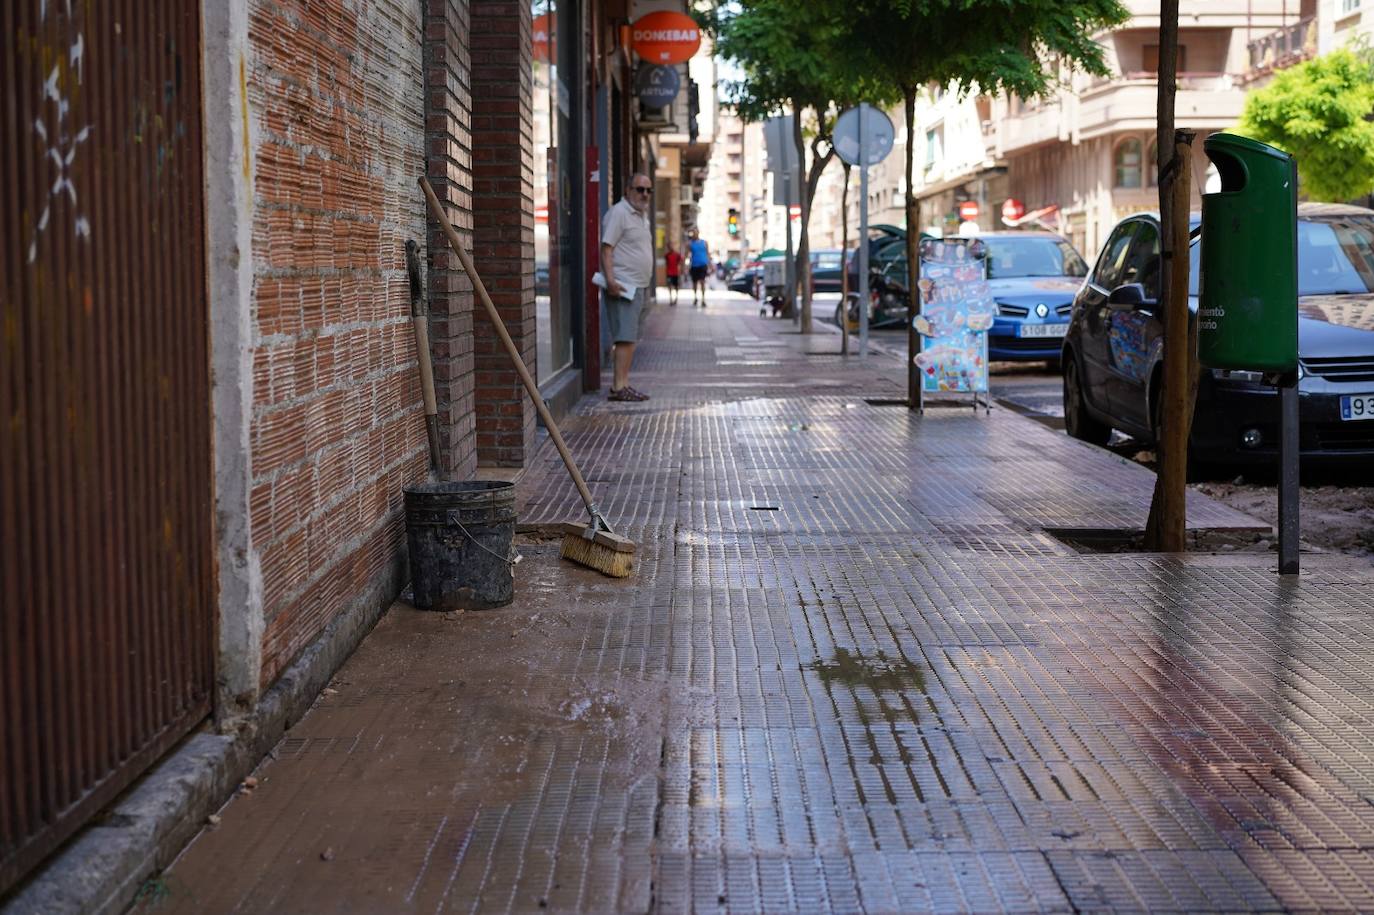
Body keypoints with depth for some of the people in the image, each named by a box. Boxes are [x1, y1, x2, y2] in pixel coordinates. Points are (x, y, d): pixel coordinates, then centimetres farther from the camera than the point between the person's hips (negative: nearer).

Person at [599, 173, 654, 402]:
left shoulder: (642, 215, 20)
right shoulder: (618, 213, -10)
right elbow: (606, 248, -17)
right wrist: (610, 280, -26)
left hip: (637, 286, 10)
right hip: (622, 287, -10)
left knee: (630, 339, 10)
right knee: (626, 337, -14)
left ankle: (621, 384, 14)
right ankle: (620, 386, -15)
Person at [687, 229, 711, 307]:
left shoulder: (704, 242, 7)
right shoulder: (690, 244, 6)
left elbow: (708, 253, 10)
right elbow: (688, 254, 5)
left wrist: (710, 265, 7)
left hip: (703, 265, -1)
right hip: (694, 265, 1)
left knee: (702, 281, -13)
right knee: (695, 282, 10)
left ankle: (703, 299, -12)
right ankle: (695, 297, 32)